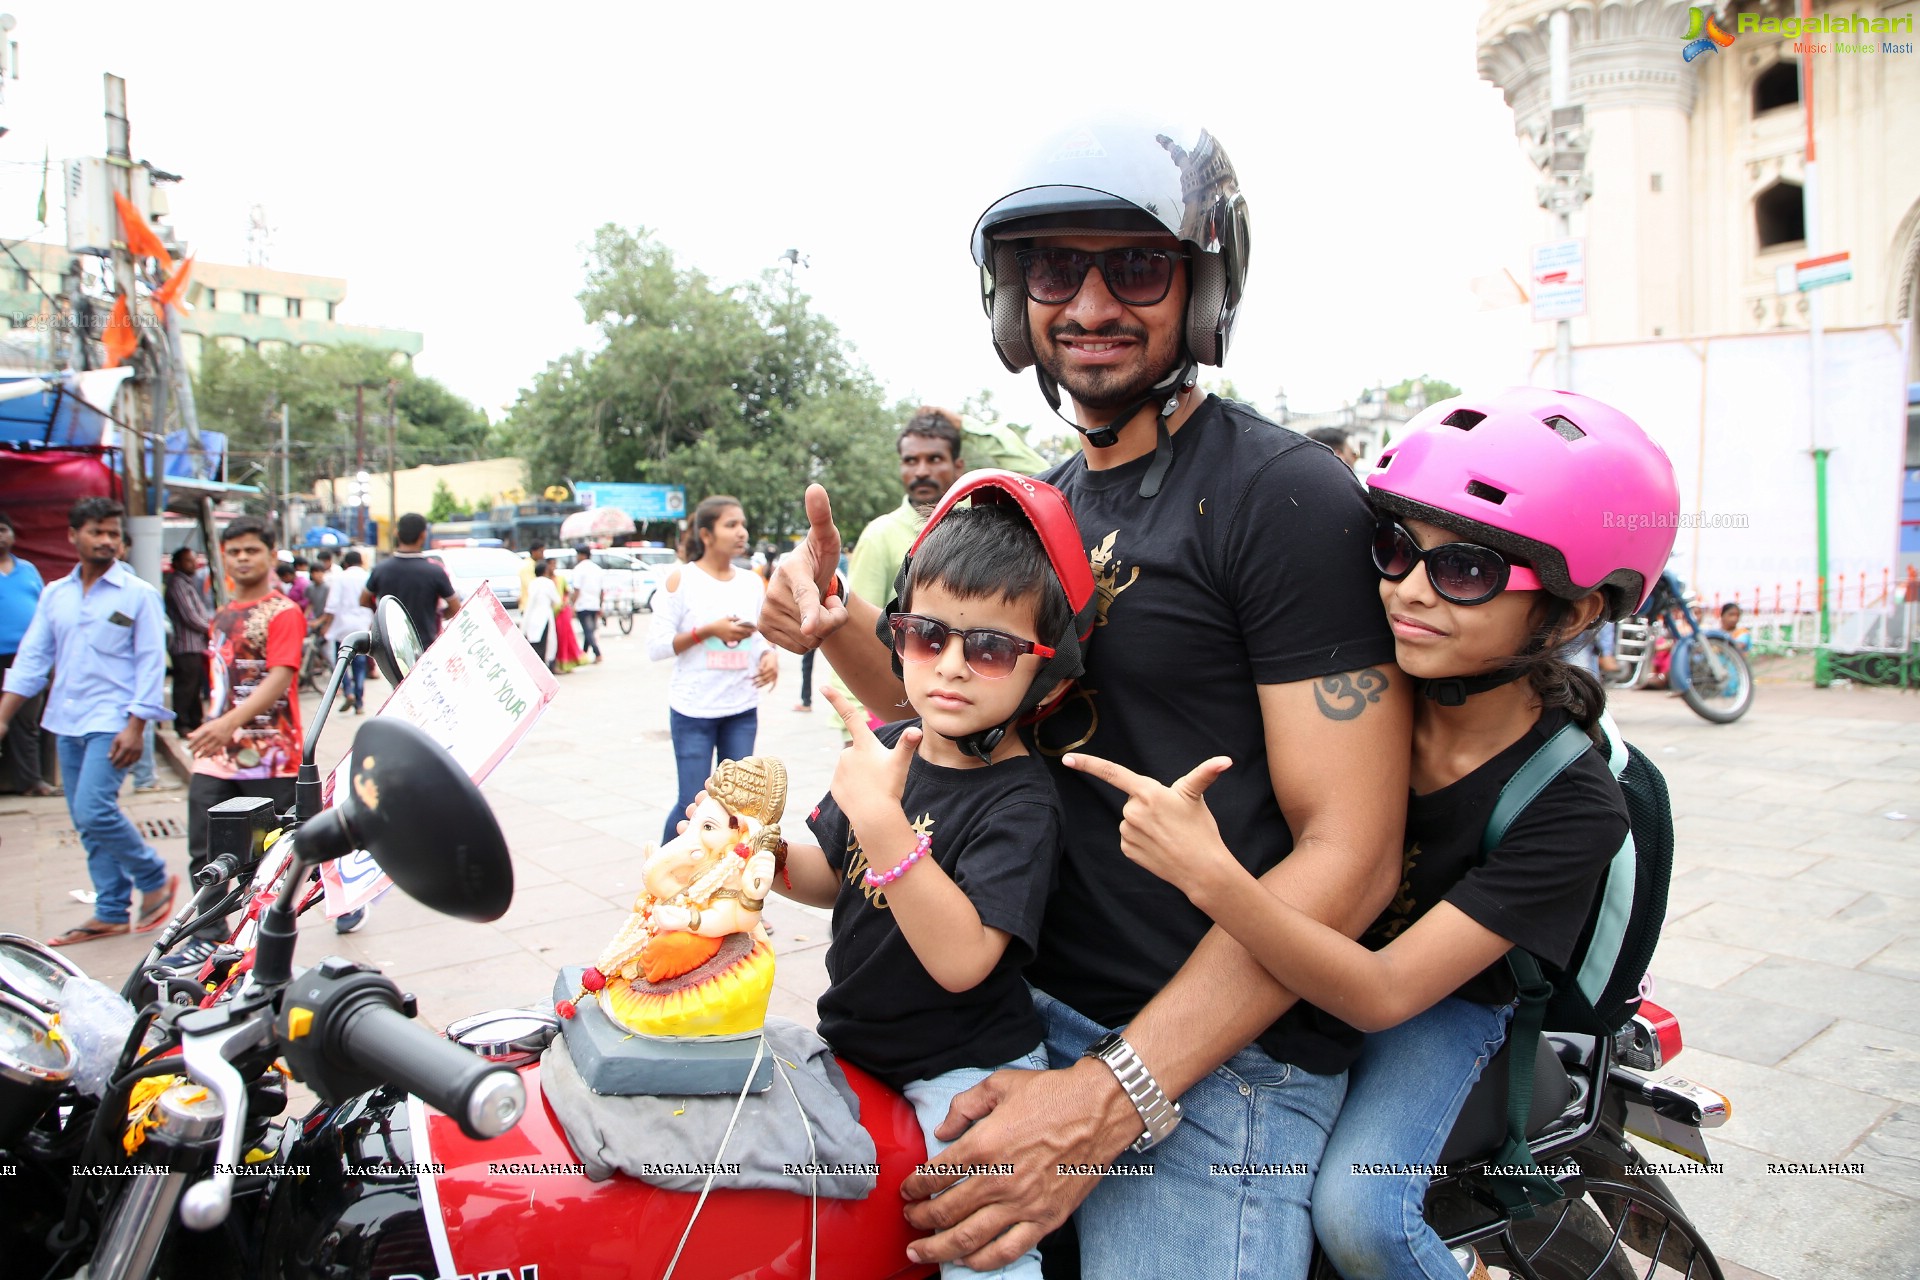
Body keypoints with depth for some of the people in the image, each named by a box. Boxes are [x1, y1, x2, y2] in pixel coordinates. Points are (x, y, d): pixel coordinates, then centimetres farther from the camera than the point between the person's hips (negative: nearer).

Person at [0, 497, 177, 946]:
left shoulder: (138, 594, -4)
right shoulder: (54, 594, 11)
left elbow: (151, 663, -8)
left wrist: (135, 727, -15)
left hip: (112, 722, -6)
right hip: (67, 722, 6)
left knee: (94, 811, -16)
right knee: (85, 821, 8)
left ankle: (154, 880, 4)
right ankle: (113, 912, 18)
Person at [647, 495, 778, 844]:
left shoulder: (754, 583, 8)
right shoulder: (680, 581, -5)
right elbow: (656, 647, -7)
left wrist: (769, 657, -9)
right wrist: (708, 631, -17)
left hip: (743, 710, 4)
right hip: (694, 710, -4)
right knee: (693, 803, -2)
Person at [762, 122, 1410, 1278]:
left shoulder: (1288, 496, -13)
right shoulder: (1043, 506, 11)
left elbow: (1352, 852, -18)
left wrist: (1111, 1099, -22)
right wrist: (842, 630, -2)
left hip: (1217, 1059, -6)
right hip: (1031, 1006, 7)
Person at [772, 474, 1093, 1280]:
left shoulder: (1020, 800, -22)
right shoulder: (887, 751, -1)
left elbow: (961, 959, -32)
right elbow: (831, 879, 11)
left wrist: (880, 820, -39)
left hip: (966, 1065, -6)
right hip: (853, 1043, 7)